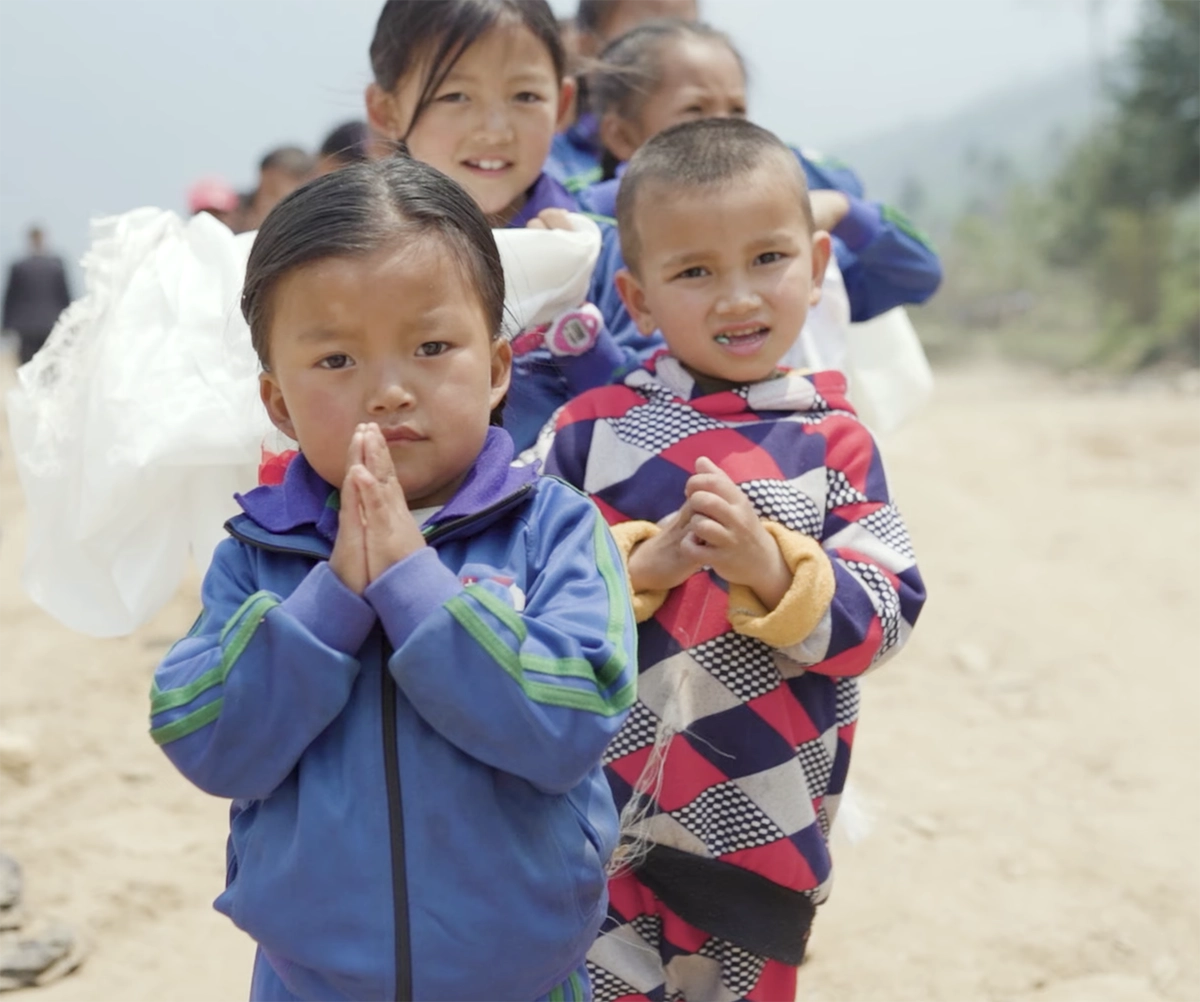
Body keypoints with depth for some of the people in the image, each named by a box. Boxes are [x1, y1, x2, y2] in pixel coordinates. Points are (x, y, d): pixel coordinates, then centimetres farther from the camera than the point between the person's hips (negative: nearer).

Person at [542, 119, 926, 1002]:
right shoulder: (594, 428, -2)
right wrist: (638, 563, -19)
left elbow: (887, 617, -7)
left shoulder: (830, 441, -2)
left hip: (764, 833, 1)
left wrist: (773, 569, -23)